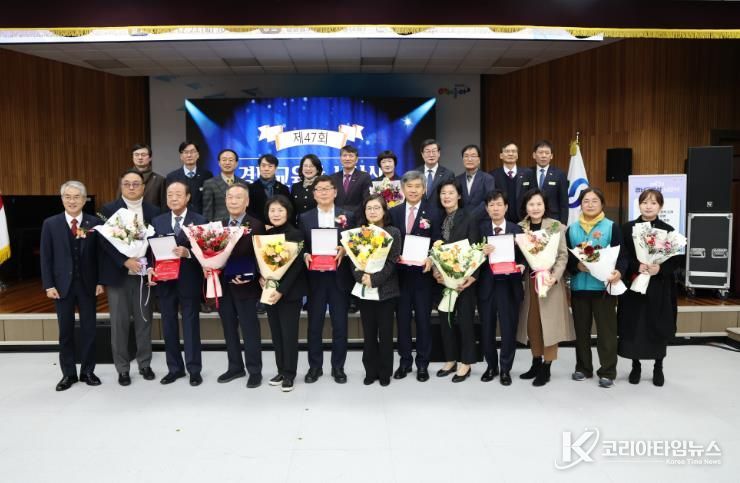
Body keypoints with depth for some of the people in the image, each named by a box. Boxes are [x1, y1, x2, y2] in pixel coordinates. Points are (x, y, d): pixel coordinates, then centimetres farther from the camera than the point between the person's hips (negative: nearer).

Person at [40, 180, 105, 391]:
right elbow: (46, 257, 0)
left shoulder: (94, 223, 0)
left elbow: (99, 254, 1)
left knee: (89, 329, 6)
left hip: (87, 284, 0)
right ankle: (68, 373, 18)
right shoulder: (50, 224, 0)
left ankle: (88, 371, 19)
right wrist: (49, 285, -6)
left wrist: (100, 281, -3)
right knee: (65, 330, 8)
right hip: (62, 284, 0)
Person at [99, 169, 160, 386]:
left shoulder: (153, 211, 5)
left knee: (144, 320, 9)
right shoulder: (109, 209, 0)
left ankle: (145, 364, 21)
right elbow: (106, 241, -8)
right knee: (119, 323, 4)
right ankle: (122, 368, 15)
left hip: (144, 274, 2)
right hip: (118, 274, -1)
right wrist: (126, 261, -18)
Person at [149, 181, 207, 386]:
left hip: (189, 282, -4)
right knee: (168, 326, 11)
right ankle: (174, 368, 23)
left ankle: (194, 370, 14)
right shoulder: (157, 221, 9)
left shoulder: (200, 221, -3)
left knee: (191, 326, 4)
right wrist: (150, 268, -9)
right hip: (164, 281, 4)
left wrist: (187, 253, -25)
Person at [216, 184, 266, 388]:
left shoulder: (256, 225, -5)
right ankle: (235, 367, 27)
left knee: (250, 329, 3)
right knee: (229, 328, 14)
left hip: (245, 285, -5)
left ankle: (254, 371, 13)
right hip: (223, 285, 5)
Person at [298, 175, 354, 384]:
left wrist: (343, 251, -16)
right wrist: (305, 255, -15)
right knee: (314, 324, 7)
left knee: (340, 324, 6)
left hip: (339, 277, 0)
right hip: (315, 278, 1)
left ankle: (338, 367, 19)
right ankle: (315, 366, 20)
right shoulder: (305, 218, 7)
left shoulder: (347, 216, 5)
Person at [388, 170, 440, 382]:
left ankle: (423, 364, 19)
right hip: (400, 273, 2)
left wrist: (431, 260, -18)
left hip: (422, 273, -2)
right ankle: (405, 361, 23)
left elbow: (437, 243, -2)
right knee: (402, 318, 9)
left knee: (423, 319, 7)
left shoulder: (433, 213, 0)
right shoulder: (393, 212, 7)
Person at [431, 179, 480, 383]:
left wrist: (472, 276, -19)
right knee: (445, 319, 10)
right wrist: (435, 271, -10)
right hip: (442, 277, 4)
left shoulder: (469, 219, -4)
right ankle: (450, 359, 24)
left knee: (464, 319, 3)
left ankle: (466, 363, 15)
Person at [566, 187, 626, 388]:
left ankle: (607, 371, 12)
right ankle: (583, 368, 25)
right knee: (581, 329, 12)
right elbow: (566, 257, 8)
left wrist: (618, 272, -24)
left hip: (603, 285, -3)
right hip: (579, 286, 3)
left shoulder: (612, 227, -1)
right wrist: (577, 266, -12)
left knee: (606, 330, 2)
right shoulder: (572, 229, 8)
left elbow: (621, 256, -5)